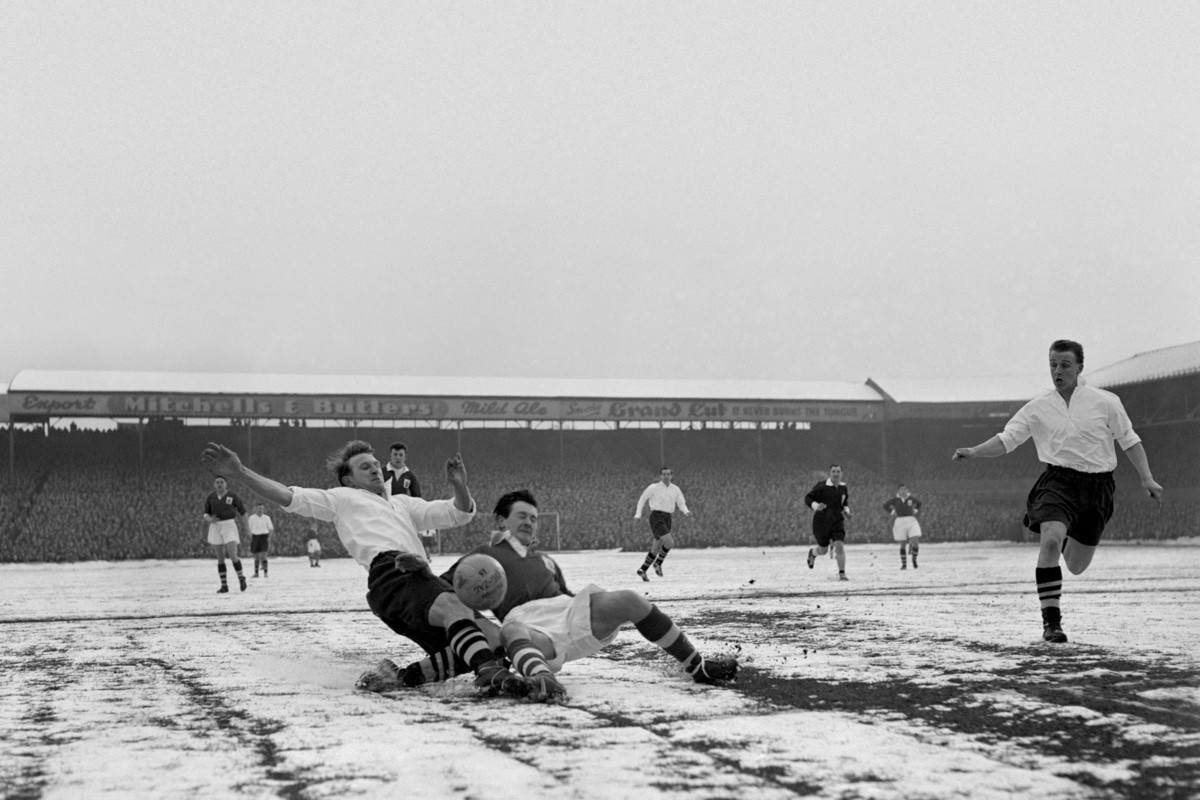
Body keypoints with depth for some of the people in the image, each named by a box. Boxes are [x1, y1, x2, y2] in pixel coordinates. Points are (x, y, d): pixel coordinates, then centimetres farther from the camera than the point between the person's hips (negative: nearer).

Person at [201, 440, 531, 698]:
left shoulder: (404, 503, 40)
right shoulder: (341, 498, 28)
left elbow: (460, 514, 35)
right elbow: (289, 497, 18)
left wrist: (460, 486, 13)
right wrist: (239, 471, 7)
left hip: (422, 575, 8)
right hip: (389, 569, -7)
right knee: (451, 605, -38)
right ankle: (489, 669, -59)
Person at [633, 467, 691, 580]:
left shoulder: (675, 489, 11)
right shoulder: (653, 487, -2)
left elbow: (682, 505, 11)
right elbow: (642, 499, 8)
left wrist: (687, 512, -13)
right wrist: (638, 515, -4)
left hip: (667, 520, 6)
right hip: (656, 518, -6)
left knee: (656, 549, 10)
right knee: (670, 542, -20)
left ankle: (642, 570, 24)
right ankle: (658, 563, 2)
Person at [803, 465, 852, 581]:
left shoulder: (844, 488, 4)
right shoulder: (821, 486, -13)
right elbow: (807, 498, -9)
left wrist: (846, 510, 2)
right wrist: (816, 506, -27)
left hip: (838, 522, 3)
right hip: (821, 522, -3)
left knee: (840, 546, -16)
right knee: (823, 550, 9)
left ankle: (842, 573, -6)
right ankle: (813, 552, 46)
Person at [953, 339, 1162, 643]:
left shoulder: (1106, 402, 3)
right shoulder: (1038, 407, 3)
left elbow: (1130, 441, 10)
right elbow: (1005, 440, 1)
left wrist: (1147, 479, 2)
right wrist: (974, 452, -15)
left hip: (1097, 486, 1)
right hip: (1057, 480, -1)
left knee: (1076, 566, 8)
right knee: (1050, 542, -29)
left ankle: (1066, 538, 47)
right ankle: (1051, 621, -20)